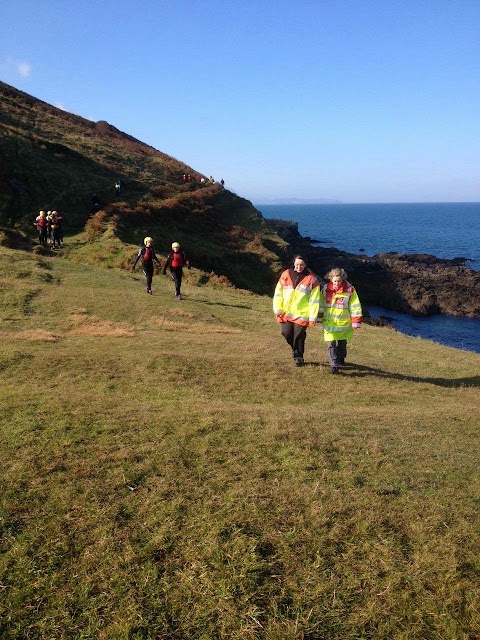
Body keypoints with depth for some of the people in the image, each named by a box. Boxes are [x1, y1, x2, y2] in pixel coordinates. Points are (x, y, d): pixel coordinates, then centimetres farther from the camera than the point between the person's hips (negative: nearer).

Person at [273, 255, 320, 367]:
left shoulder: (311, 279, -5)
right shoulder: (286, 275, 3)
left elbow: (314, 300, -4)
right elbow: (278, 293, 7)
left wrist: (313, 317, -8)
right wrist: (277, 310, 1)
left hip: (301, 314, -3)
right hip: (286, 313, 3)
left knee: (299, 336, 0)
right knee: (287, 333, 5)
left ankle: (298, 357, 21)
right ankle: (295, 348, 35)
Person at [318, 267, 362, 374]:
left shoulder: (350, 290, -12)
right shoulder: (326, 289, -6)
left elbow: (355, 307, -9)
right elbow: (321, 305, 8)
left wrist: (356, 322, -11)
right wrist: (319, 317, 12)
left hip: (344, 323, 0)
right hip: (329, 323, 1)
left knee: (342, 343, 16)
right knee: (331, 344, -9)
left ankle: (341, 359, 40)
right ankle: (334, 365, -7)